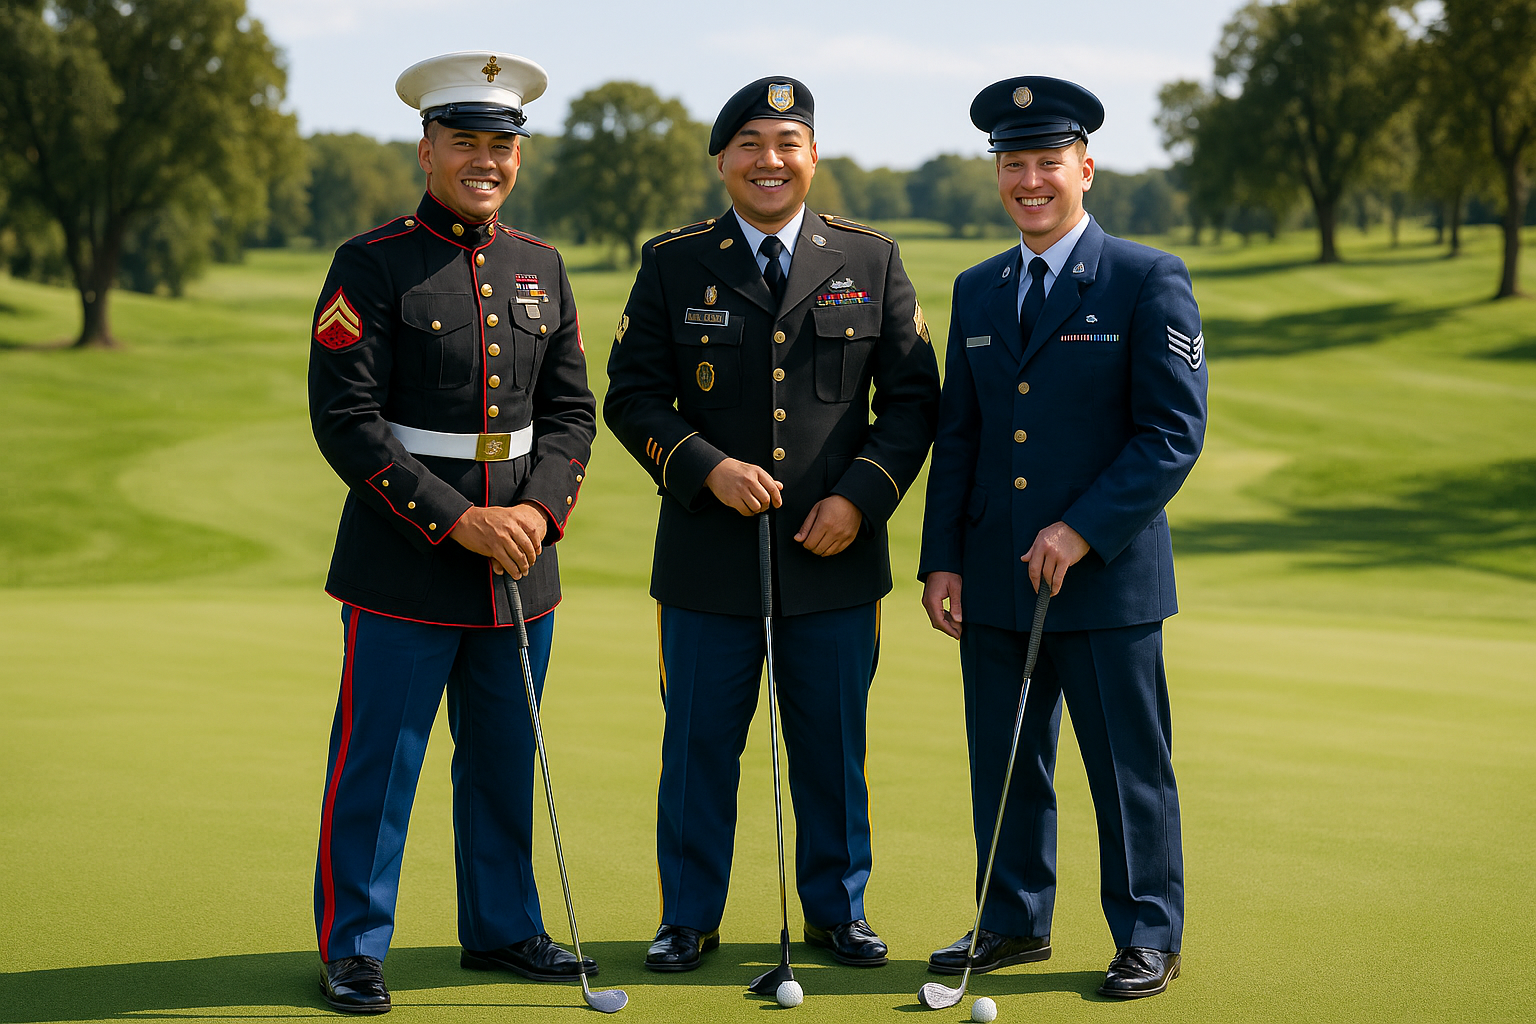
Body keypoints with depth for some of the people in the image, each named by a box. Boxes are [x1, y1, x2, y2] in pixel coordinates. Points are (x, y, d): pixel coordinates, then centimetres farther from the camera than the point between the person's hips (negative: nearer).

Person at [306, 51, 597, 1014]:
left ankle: (503, 927, 27)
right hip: (405, 564, -5)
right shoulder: (372, 265, -7)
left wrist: (539, 511, -8)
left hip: (522, 563, 5)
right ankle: (354, 948, 13)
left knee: (507, 758, 13)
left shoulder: (541, 267, 10)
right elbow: (346, 420, -13)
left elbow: (571, 410, 10)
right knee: (377, 761, 0)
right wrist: (457, 521, -17)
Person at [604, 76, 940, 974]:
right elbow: (632, 395, 2)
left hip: (837, 556, 1)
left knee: (834, 744, 10)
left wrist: (860, 495, -8)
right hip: (710, 557, 0)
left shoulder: (872, 261, 5)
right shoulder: (673, 264, 4)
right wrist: (708, 468, -14)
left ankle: (838, 909, 26)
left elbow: (913, 396, 5)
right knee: (700, 745, 6)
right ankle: (690, 919, 20)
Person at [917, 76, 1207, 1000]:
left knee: (1129, 766, 2)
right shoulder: (978, 291, 13)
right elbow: (957, 436, 15)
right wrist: (942, 560, 6)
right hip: (994, 579, 5)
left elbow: (1175, 432, -9)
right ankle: (1015, 923, 25)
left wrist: (1083, 531, -17)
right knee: (1004, 763, 11)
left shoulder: (1150, 281, -4)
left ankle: (1149, 938, 15)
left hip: (1109, 576, -5)